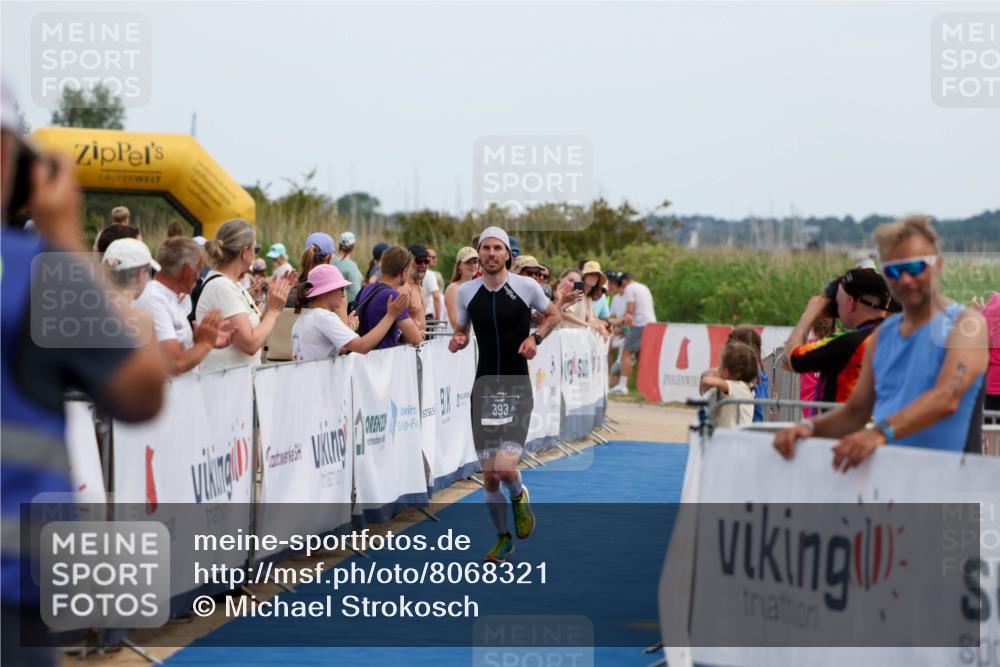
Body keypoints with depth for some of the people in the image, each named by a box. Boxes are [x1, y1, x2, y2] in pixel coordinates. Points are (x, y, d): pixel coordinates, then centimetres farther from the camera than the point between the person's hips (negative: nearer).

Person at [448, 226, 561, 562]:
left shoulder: (526, 286, -4)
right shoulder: (466, 292, 4)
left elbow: (554, 315, 12)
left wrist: (536, 337, -6)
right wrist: (457, 341, -4)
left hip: (517, 388, -3)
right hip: (484, 388, 3)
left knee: (505, 468, -19)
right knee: (488, 476, 5)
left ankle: (519, 496, 17)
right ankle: (503, 538, 26)